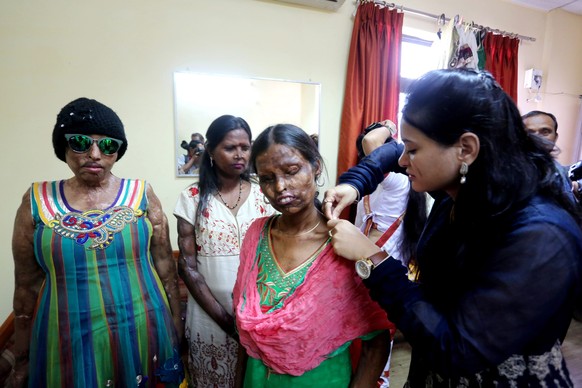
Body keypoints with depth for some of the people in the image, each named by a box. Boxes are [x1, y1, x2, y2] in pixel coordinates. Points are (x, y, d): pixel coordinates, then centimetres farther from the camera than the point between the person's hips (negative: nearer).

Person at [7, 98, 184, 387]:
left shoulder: (140, 193, -5)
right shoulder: (37, 201, -3)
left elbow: (165, 263, -1)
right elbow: (27, 286, 2)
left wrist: (175, 321, 1)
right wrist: (22, 362, 7)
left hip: (143, 334, 0)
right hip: (69, 343, 1)